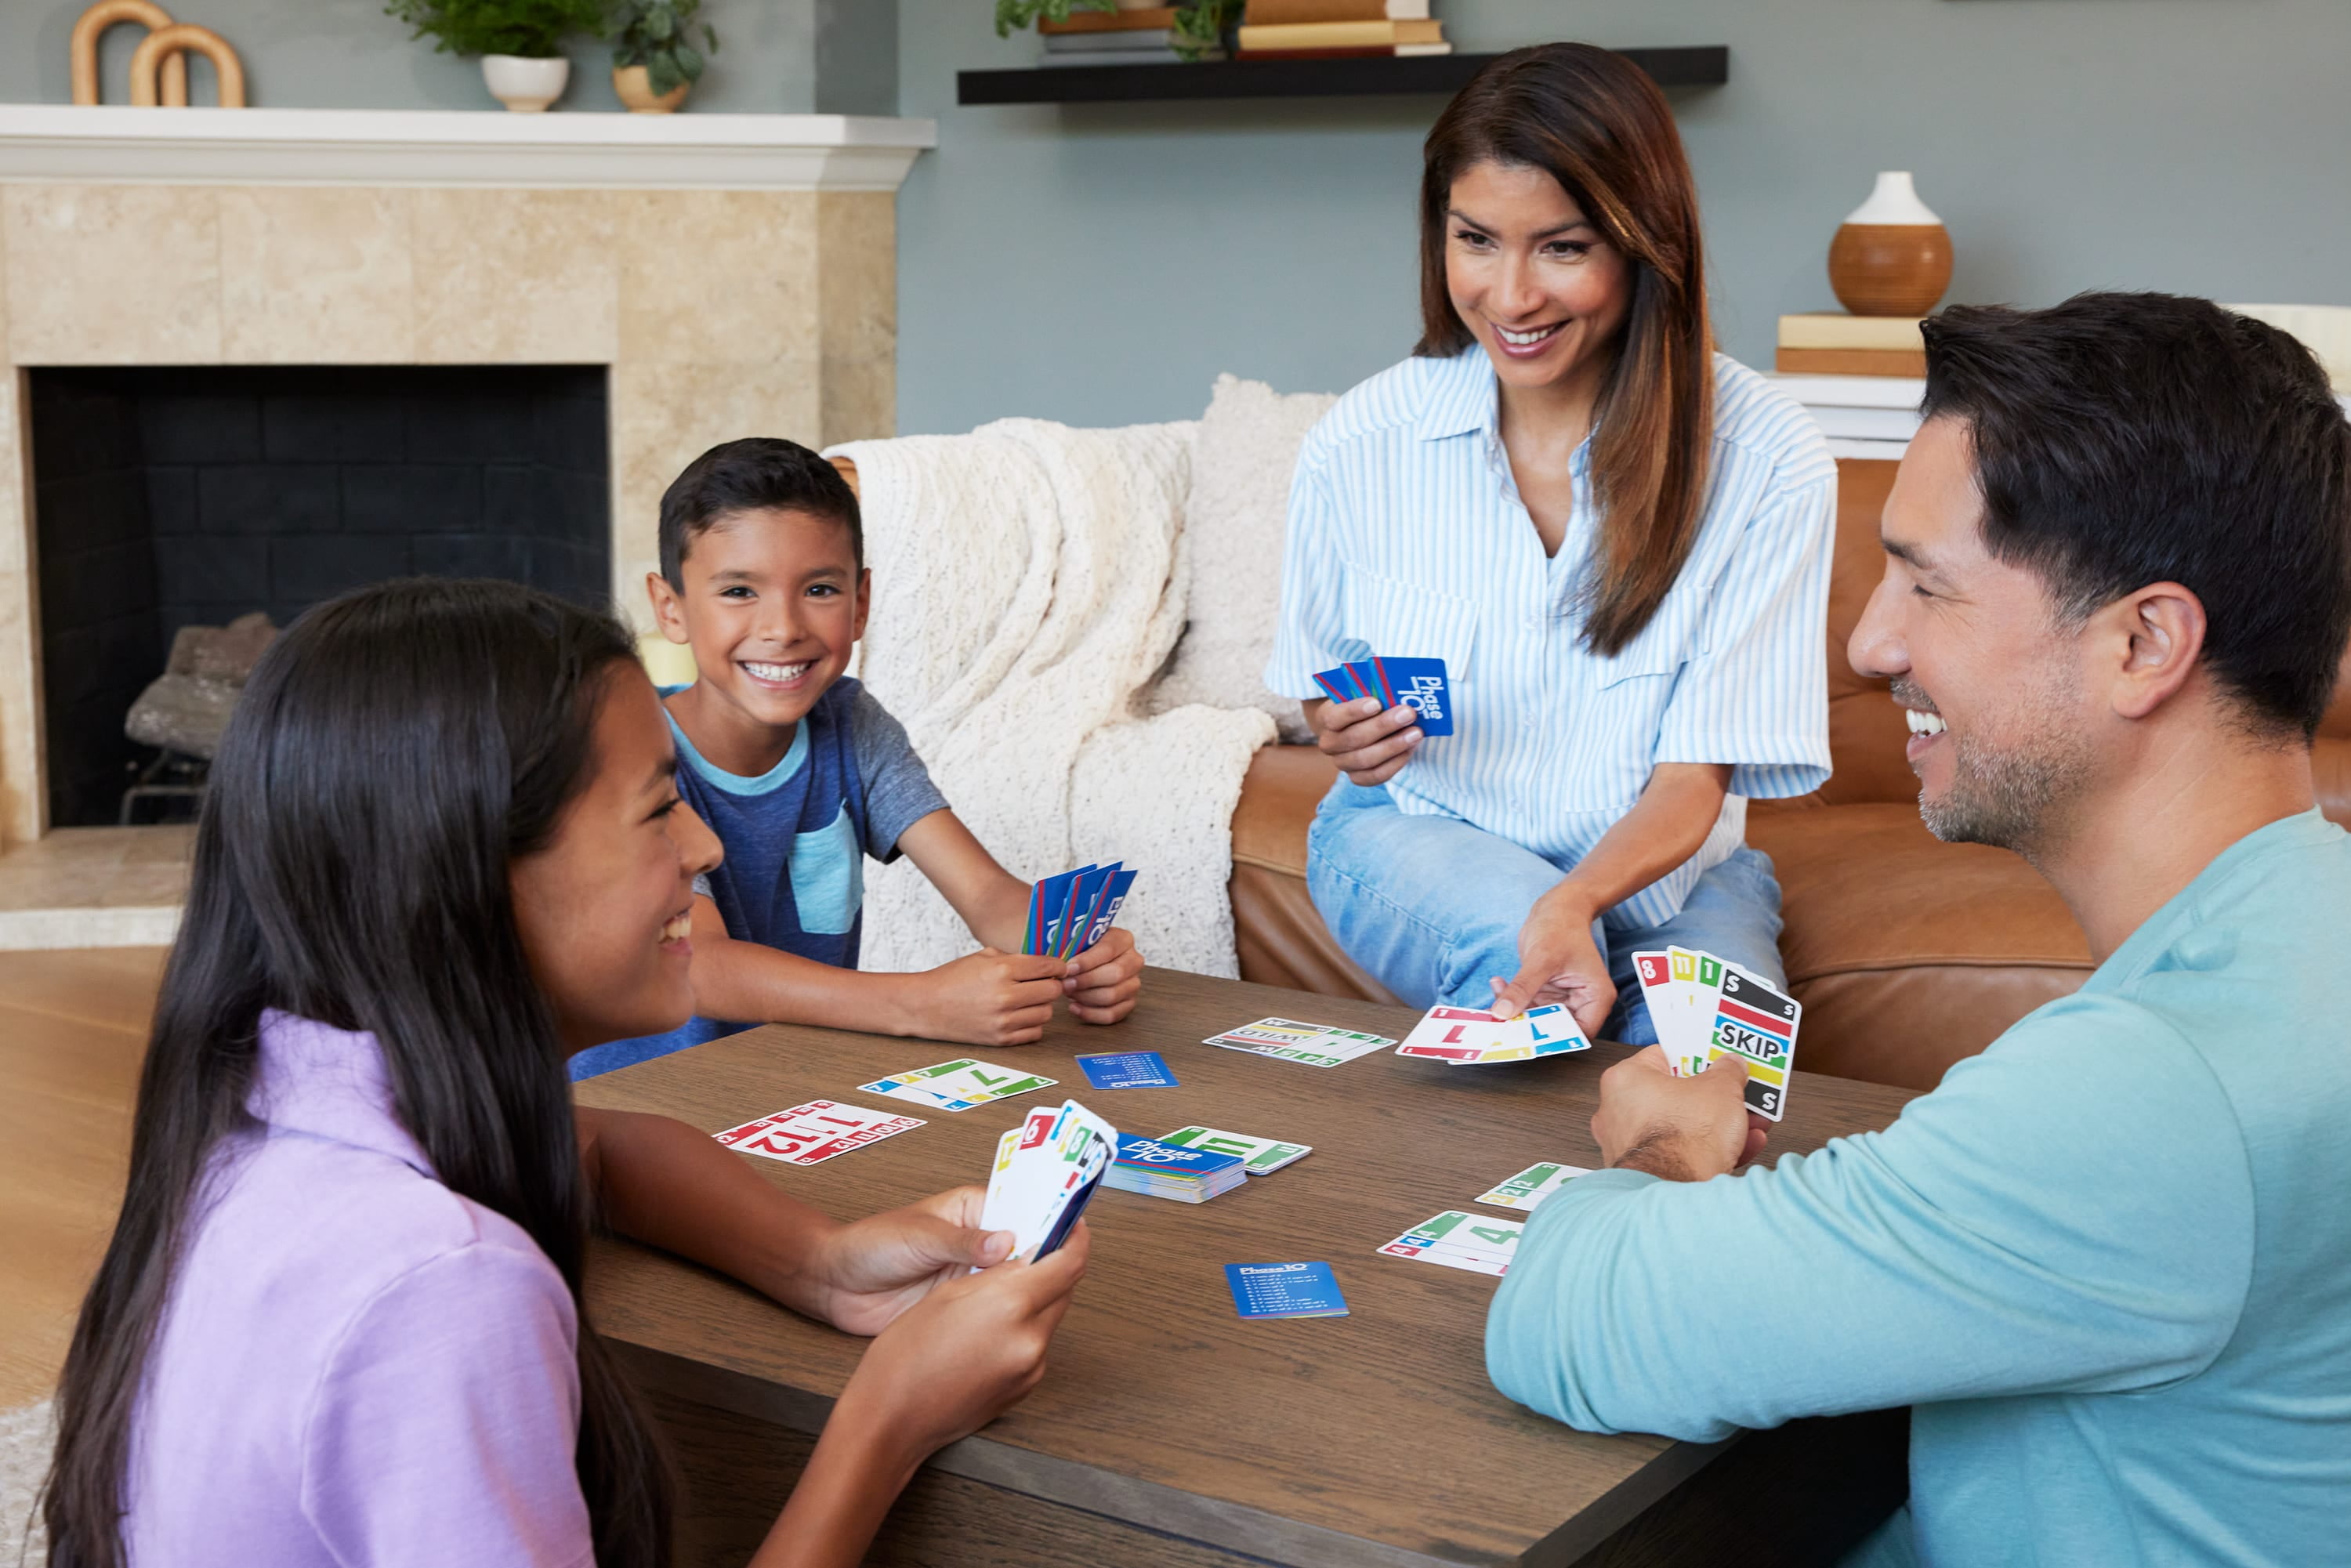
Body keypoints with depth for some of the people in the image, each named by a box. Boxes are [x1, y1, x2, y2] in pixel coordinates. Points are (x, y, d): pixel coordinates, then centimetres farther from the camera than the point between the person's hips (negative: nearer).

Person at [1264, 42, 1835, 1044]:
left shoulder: (1766, 462, -15)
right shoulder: (1358, 444, -9)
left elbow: (1695, 776, -15)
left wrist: (1580, 900, -36)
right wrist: (1342, 732, -16)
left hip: (1661, 860, 0)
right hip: (1418, 833, 1)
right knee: (1516, 947, -33)